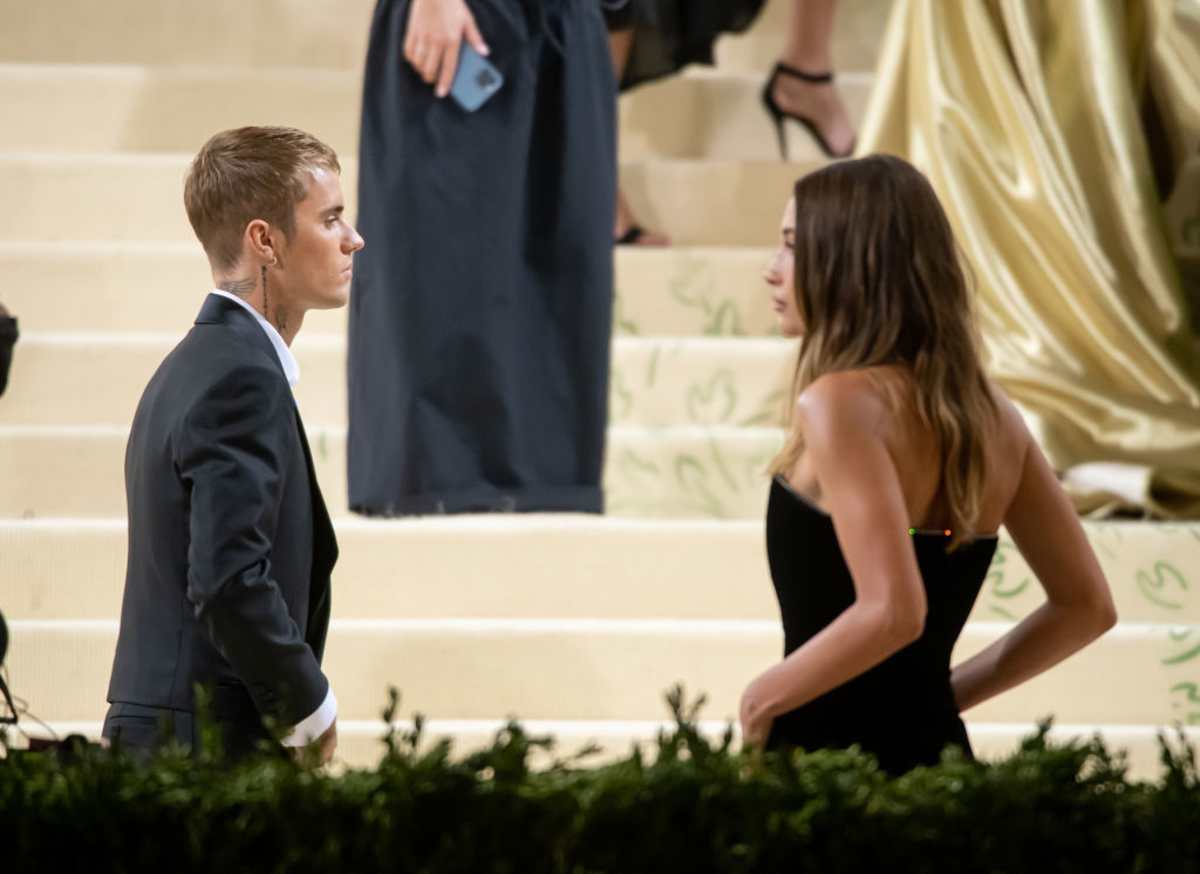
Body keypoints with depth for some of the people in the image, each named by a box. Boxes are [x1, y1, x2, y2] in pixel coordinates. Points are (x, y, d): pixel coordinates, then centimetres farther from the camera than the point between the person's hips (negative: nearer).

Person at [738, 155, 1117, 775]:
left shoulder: (842, 403, -14)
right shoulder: (992, 415, 8)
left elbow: (893, 611, -25)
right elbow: (1085, 606, 14)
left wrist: (766, 696, -11)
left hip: (831, 748, -7)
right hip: (934, 748, 7)